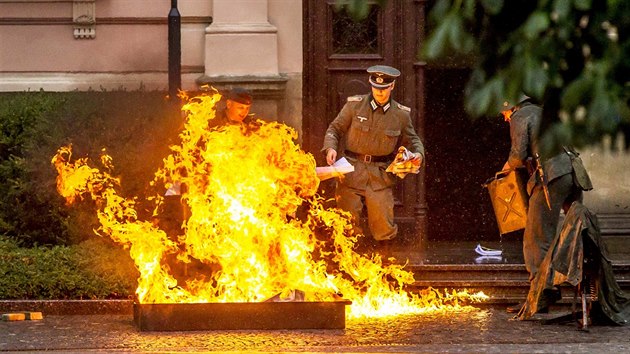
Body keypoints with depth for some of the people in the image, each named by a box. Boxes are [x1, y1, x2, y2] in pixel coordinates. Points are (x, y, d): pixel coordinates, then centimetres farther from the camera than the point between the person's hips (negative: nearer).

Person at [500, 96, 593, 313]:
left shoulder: (520, 118, 4)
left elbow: (519, 155, -7)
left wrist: (509, 165, 15)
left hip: (551, 178, -8)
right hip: (574, 174, 8)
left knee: (538, 238, -6)